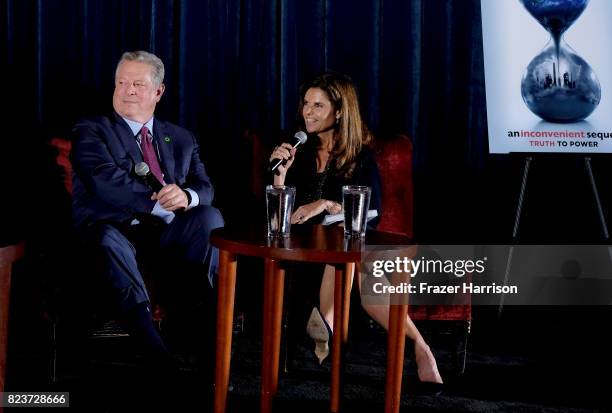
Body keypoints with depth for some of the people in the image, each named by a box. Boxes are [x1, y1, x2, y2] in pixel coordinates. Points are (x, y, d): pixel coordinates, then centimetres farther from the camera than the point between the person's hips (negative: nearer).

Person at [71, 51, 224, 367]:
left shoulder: (182, 139, 20)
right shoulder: (91, 131, 7)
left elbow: (205, 187, 6)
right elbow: (107, 182, -12)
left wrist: (186, 197, -19)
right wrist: (164, 202, -14)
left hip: (168, 237, 4)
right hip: (113, 231, -3)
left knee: (210, 217, -23)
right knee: (110, 241, -38)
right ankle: (158, 356, -39)